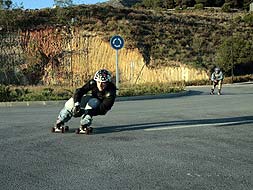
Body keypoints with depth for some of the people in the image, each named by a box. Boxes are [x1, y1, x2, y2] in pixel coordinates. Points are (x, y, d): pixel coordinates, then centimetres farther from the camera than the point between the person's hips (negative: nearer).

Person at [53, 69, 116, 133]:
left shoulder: (110, 92, -33)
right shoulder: (93, 83, -23)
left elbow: (103, 108, -38)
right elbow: (79, 91, -26)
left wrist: (89, 111, -49)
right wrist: (76, 103, -43)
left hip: (101, 108, -4)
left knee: (93, 102, -37)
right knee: (71, 102, -14)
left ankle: (84, 126, -34)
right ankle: (59, 123, -7)